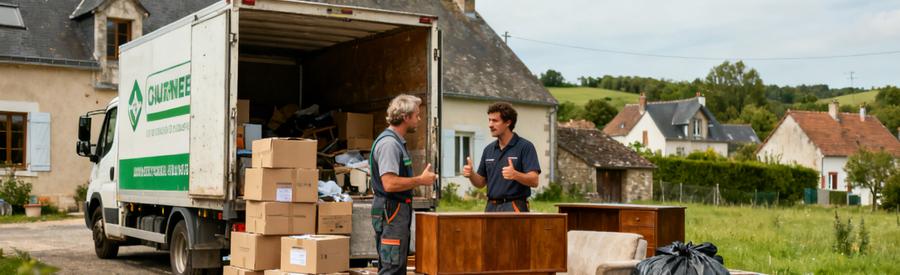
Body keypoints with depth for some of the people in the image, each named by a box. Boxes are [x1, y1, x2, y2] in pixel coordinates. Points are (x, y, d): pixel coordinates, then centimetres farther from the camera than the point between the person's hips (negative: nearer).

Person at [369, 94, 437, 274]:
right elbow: (390, 183, -26)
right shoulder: (389, 143, -17)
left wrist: (420, 180, 14)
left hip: (399, 211, 11)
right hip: (392, 212, -11)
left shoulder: (397, 142, 16)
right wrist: (420, 180, -16)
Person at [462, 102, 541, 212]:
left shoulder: (525, 146, -6)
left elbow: (534, 181, -13)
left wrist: (515, 175, -31)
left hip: (514, 207, -6)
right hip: (491, 207, 6)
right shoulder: (489, 149, 13)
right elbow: (481, 183, 17)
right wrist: (470, 174, -4)